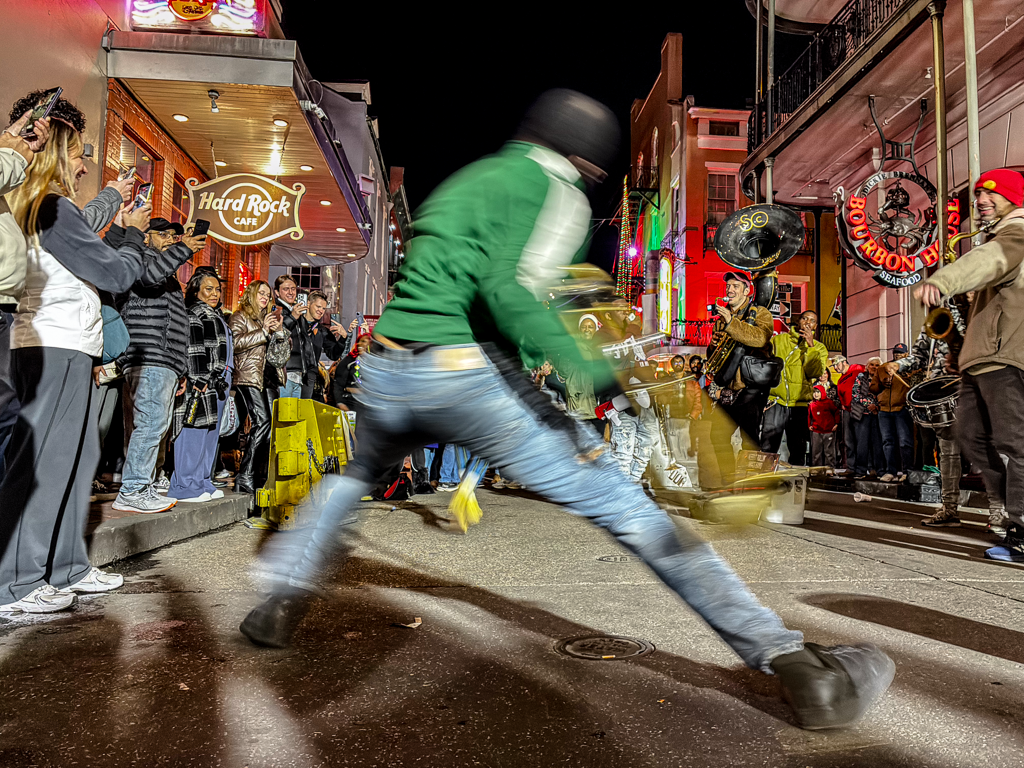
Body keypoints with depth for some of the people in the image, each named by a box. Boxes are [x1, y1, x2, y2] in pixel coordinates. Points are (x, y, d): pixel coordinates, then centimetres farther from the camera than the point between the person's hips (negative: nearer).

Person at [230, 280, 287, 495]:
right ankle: (245, 476, -12)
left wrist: (280, 330, 3)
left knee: (273, 423, -3)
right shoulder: (239, 317, 6)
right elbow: (236, 342, -12)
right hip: (248, 376, -7)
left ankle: (263, 475, 5)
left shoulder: (269, 317, 26)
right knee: (262, 422, -17)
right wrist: (263, 331, -12)